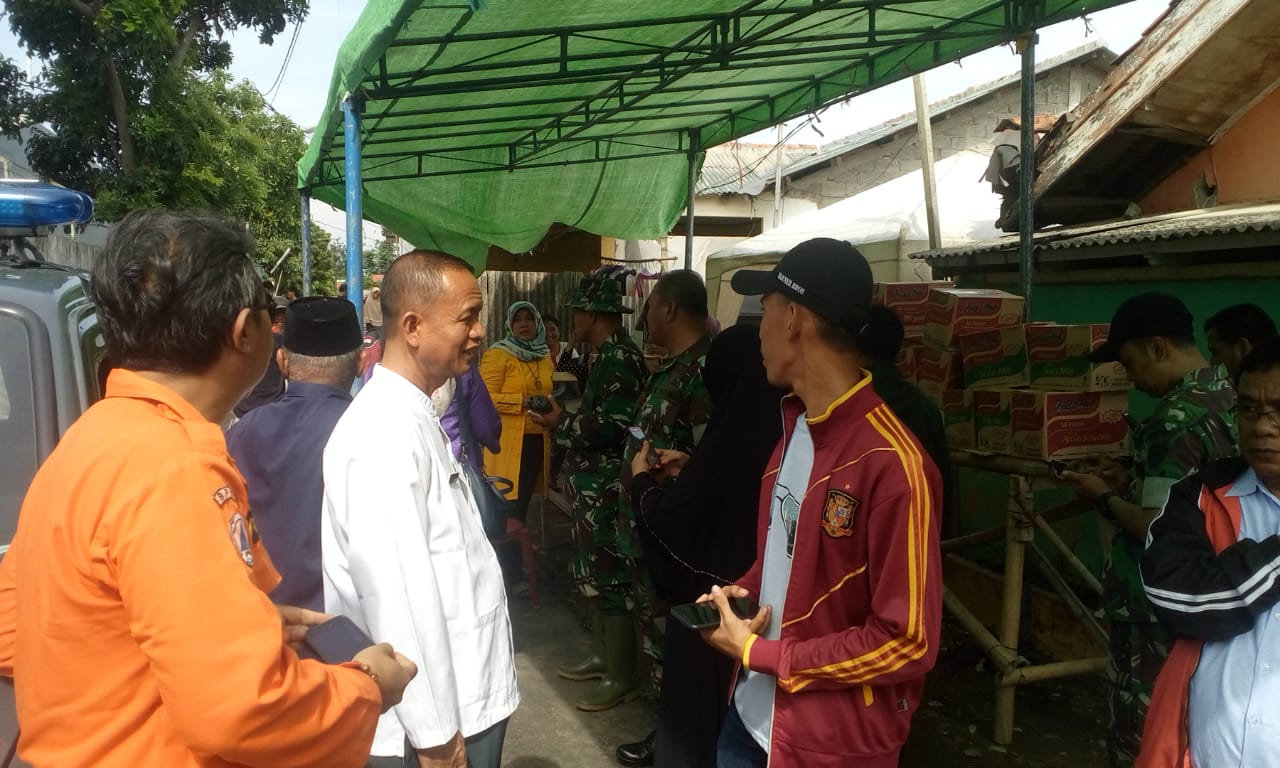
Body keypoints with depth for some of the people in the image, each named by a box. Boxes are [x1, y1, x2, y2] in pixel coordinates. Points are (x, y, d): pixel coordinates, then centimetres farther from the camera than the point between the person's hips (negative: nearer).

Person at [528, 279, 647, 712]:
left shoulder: (620, 357, -17)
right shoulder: (610, 355, 15)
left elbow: (611, 425, -25)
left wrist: (561, 424, -13)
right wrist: (565, 417, 7)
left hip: (606, 487, -10)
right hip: (592, 485, 10)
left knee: (611, 579, -2)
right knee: (597, 574, 18)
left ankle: (621, 677, 9)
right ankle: (604, 656, 31)